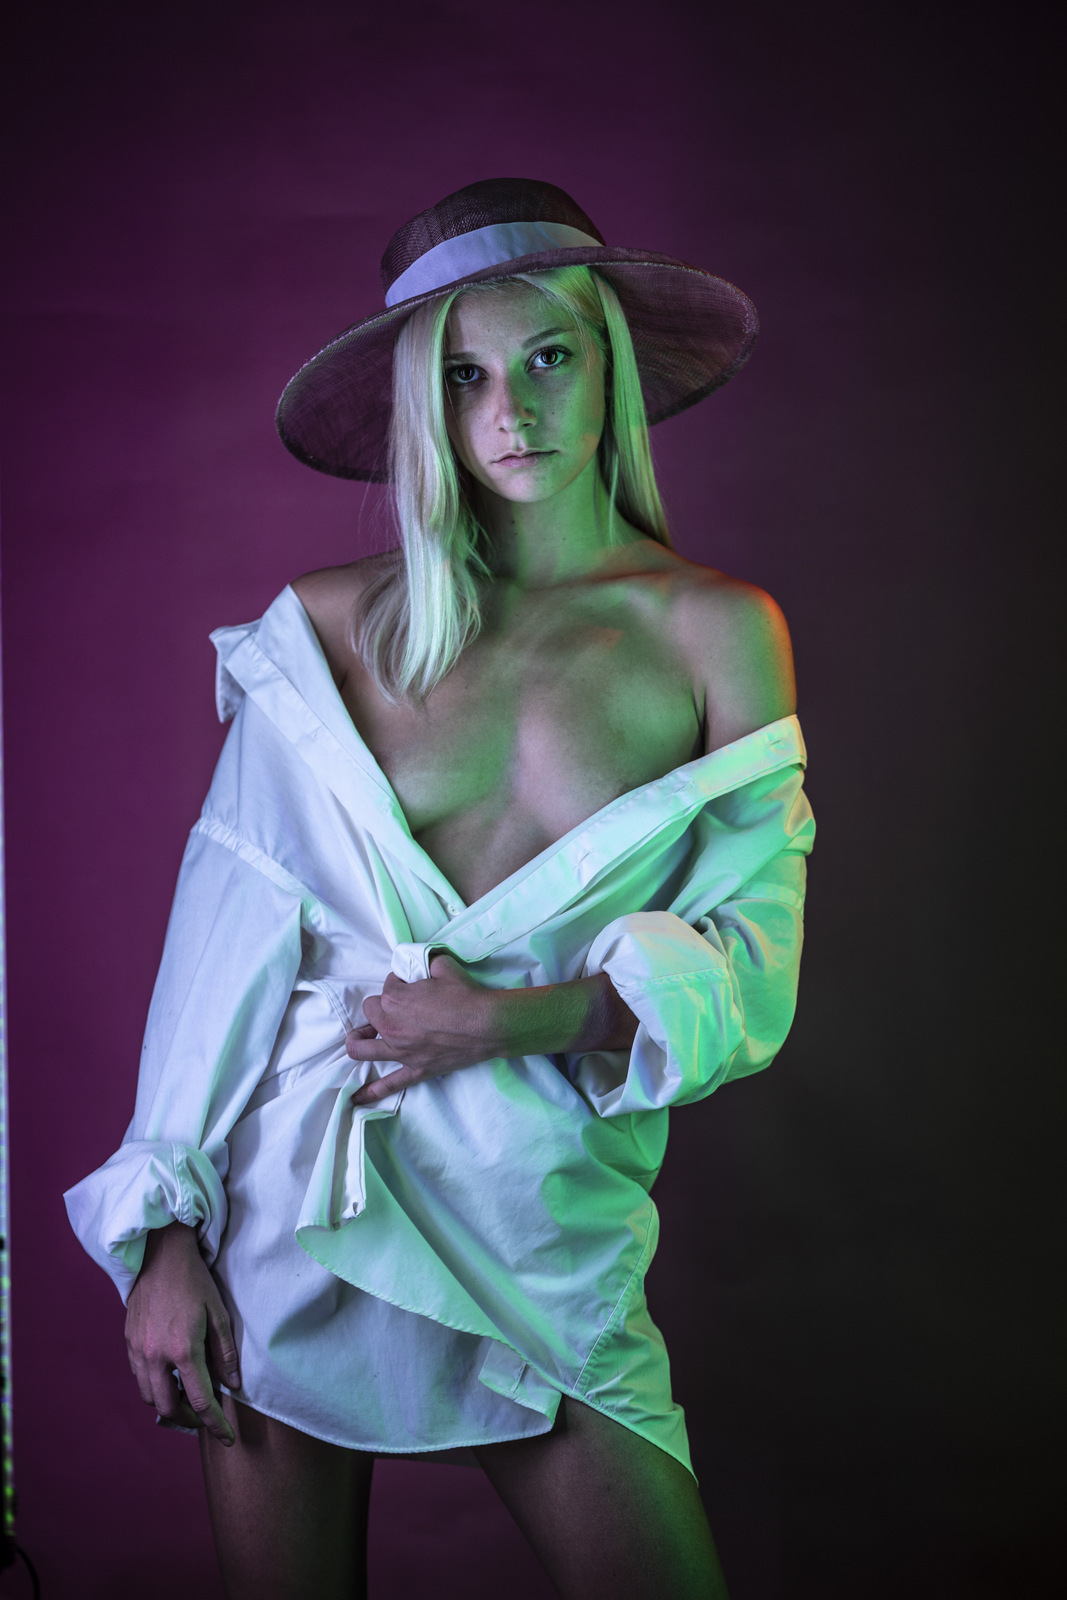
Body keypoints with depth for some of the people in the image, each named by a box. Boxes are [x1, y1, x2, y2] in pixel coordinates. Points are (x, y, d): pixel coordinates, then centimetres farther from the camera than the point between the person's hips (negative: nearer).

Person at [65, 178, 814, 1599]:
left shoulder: (714, 631, 0)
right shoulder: (330, 624, 1)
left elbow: (752, 973, -4)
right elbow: (228, 926, -2)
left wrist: (520, 1017, -17)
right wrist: (166, 1231, -8)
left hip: (539, 1228, 0)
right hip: (281, 1197, 1)